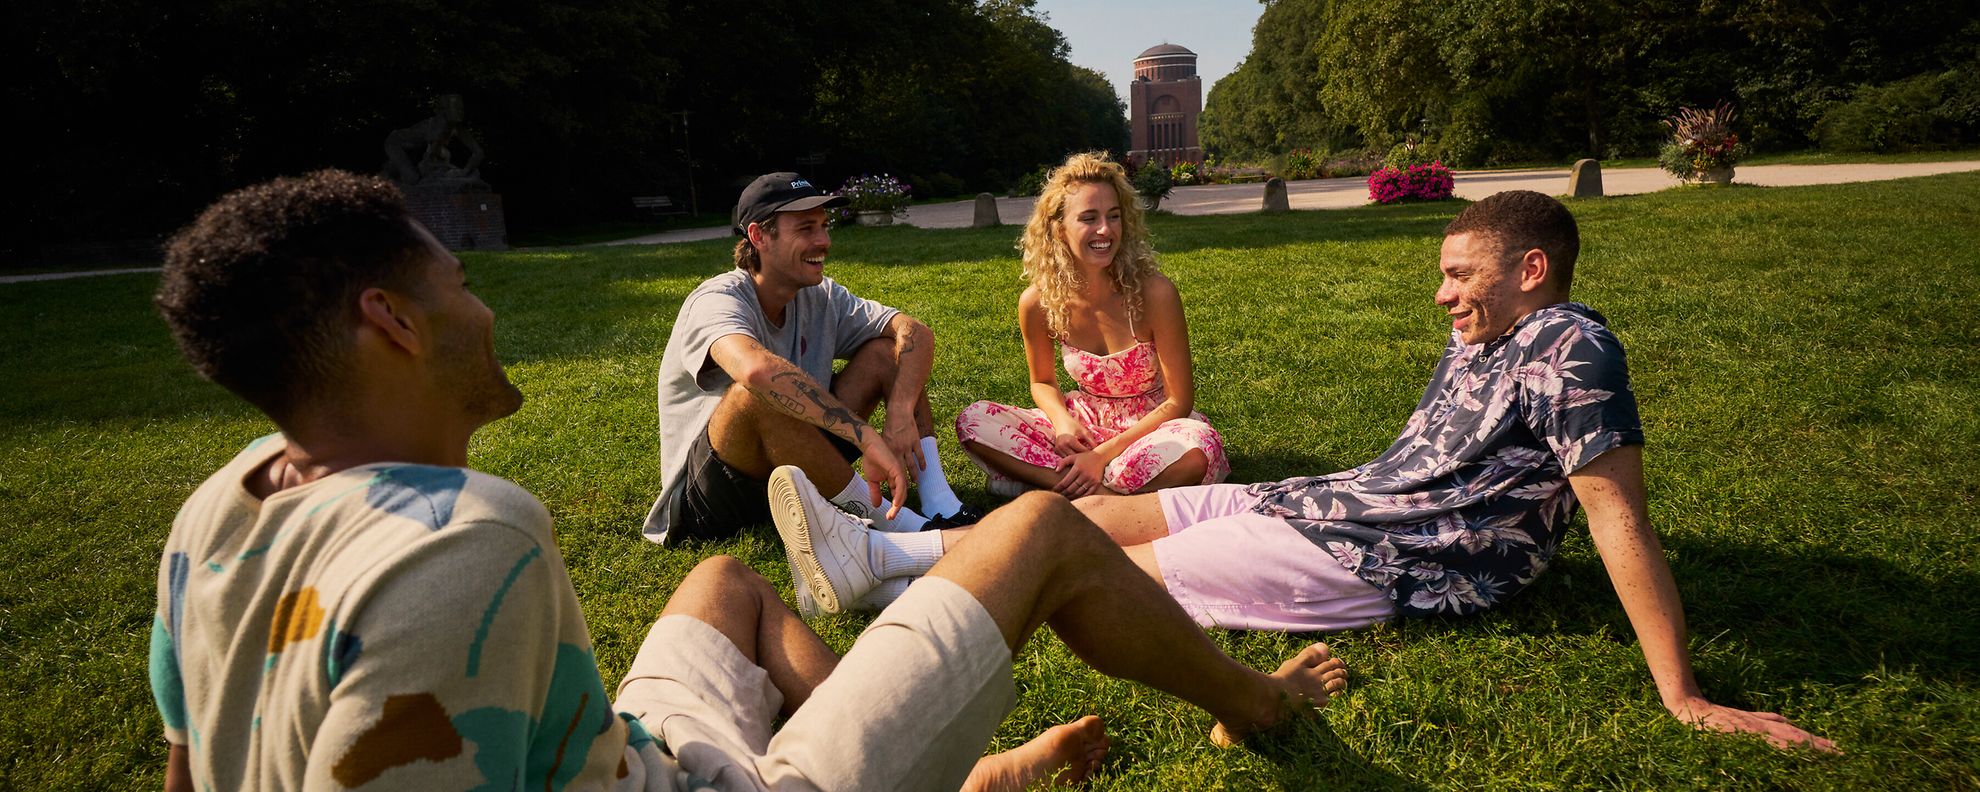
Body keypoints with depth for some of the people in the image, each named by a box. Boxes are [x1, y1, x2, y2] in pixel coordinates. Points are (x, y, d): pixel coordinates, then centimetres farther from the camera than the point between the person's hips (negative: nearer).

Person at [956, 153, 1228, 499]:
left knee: (1199, 450, -38)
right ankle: (1105, 493, -23)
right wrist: (1063, 422, -17)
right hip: (1086, 425, 3)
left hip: (1152, 426, -3)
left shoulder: (1154, 294, -20)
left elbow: (1179, 401, -14)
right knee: (973, 421, -16)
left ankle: (1043, 477, -23)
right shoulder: (1037, 303, -11)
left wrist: (1103, 454, -23)